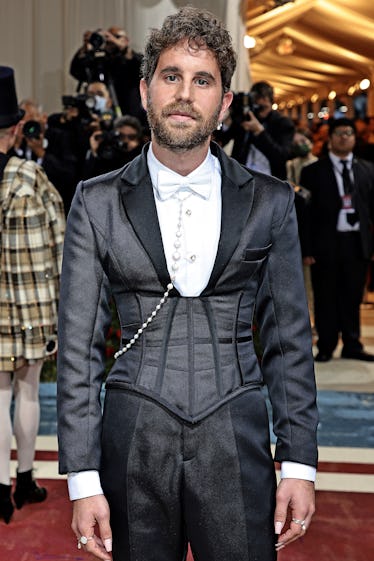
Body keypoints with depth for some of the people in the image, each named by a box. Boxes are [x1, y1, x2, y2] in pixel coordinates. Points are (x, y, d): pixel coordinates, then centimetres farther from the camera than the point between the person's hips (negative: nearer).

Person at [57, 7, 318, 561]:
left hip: (235, 445, 1)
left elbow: (290, 339, 6)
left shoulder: (269, 202, 4)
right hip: (132, 445, 0)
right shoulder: (98, 202, 2)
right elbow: (78, 347, 1)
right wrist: (83, 479, -4)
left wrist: (299, 464, 1)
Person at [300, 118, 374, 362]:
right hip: (327, 243, -2)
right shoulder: (313, 172, 1)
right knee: (326, 298, 4)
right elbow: (306, 213, -2)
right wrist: (307, 248, -7)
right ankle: (326, 347, 15)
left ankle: (352, 345, 20)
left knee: (353, 297, 9)